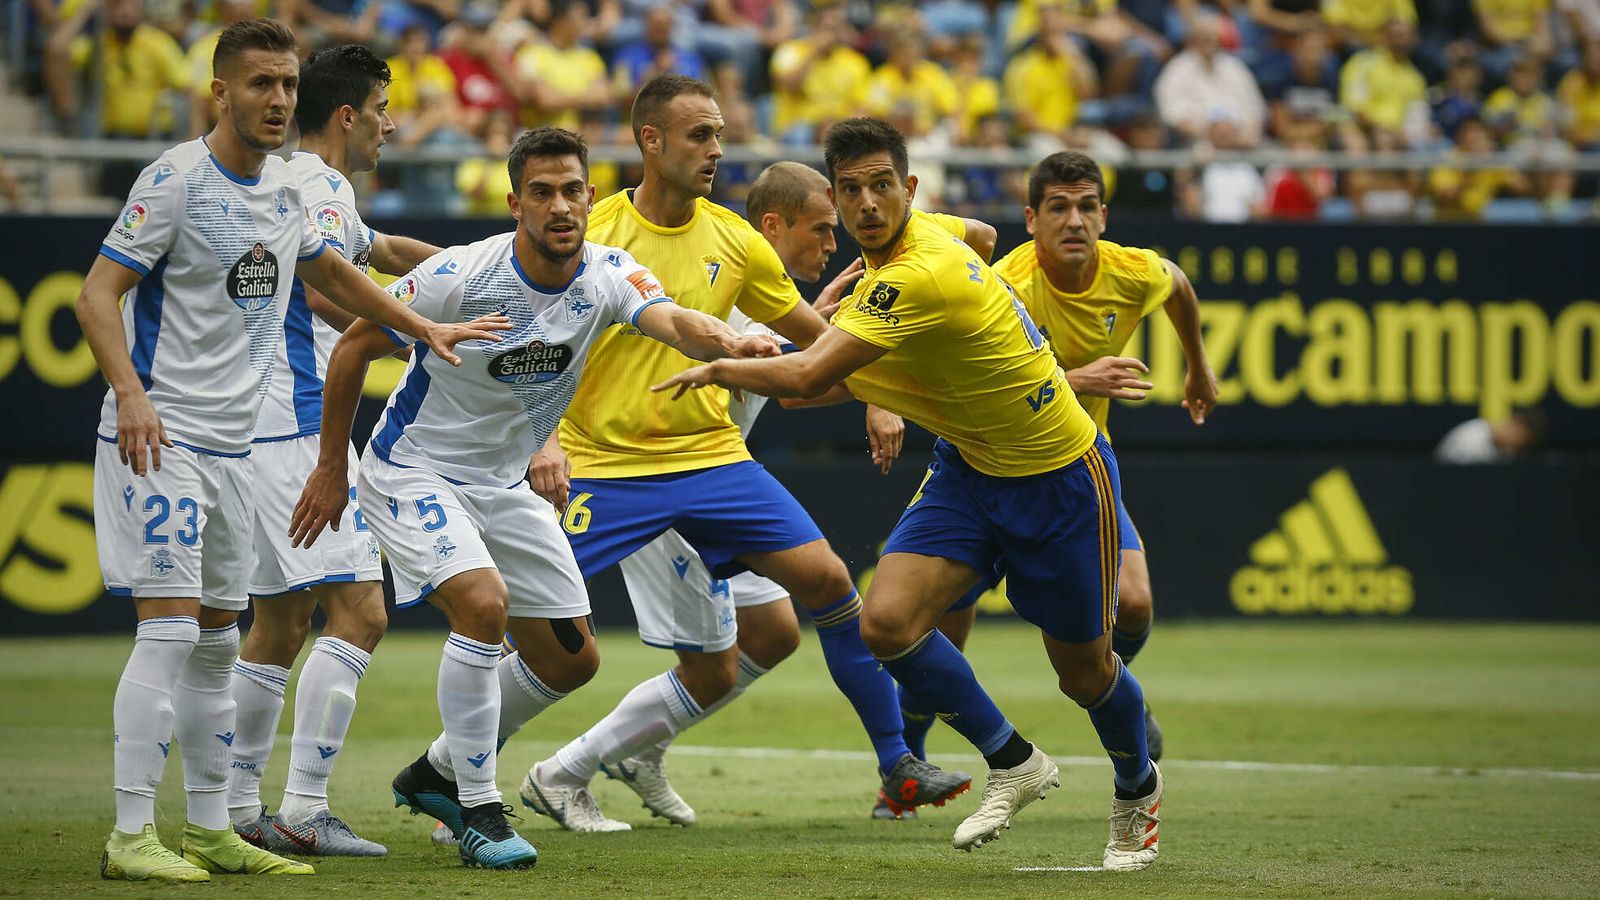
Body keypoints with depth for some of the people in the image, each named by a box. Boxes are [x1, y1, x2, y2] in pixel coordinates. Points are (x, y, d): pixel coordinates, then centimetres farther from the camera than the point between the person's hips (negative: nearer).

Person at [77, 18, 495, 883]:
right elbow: (97, 294, -16)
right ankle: (130, 837, -12)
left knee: (216, 641, 11)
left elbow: (330, 273, 31)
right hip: (158, 438, -8)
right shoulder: (177, 179, -12)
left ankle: (210, 829, 18)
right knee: (170, 630, -14)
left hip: (229, 448, 8)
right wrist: (129, 393, -30)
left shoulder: (283, 191, 11)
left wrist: (422, 327, 33)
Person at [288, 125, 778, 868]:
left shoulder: (609, 275, -14)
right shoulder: (459, 276, -24)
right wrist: (332, 466, -7)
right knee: (482, 604, -28)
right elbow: (355, 345, -11)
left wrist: (728, 342, -59)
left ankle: (435, 773, 28)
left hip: (504, 484, 6)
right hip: (414, 471, -6)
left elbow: (674, 322, -35)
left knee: (571, 658, 8)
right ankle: (478, 811, -16)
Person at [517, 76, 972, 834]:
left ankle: (898, 767, 3)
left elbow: (816, 335, 16)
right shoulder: (593, 234, -8)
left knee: (826, 577, -8)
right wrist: (541, 438, -21)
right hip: (605, 466, -4)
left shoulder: (734, 241, 5)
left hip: (711, 456, 4)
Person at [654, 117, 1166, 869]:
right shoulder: (904, 247, -4)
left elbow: (809, 376, -35)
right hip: (969, 464, 8)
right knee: (888, 621, -14)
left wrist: (717, 369, -18)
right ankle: (1012, 763, 9)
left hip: (1060, 478, -8)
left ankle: (1138, 789, 42)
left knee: (1083, 671, 8)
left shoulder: (922, 277, -32)